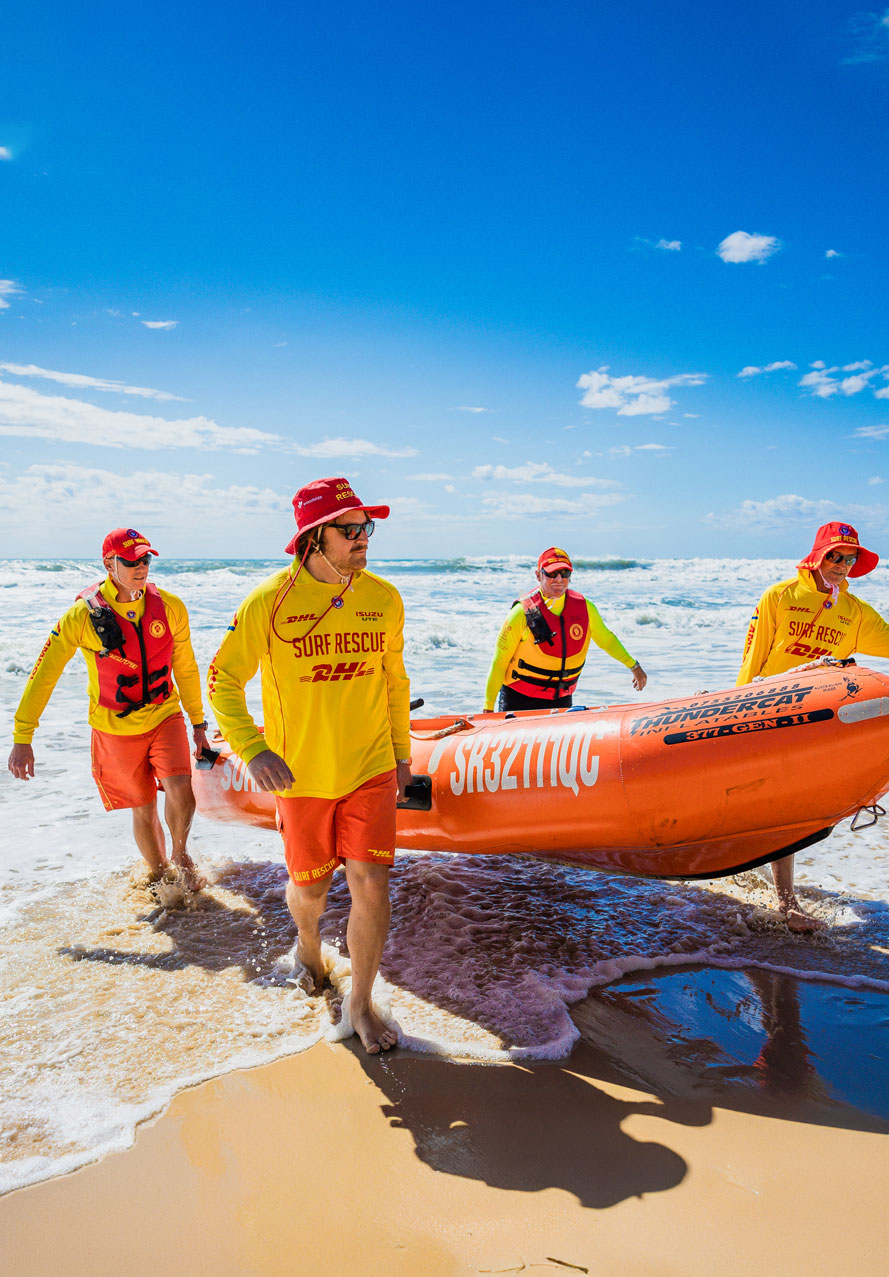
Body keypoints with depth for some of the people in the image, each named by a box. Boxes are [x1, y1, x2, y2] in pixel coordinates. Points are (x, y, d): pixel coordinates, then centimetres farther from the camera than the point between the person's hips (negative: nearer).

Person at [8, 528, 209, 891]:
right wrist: (22, 738, -10)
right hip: (116, 728, -1)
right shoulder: (83, 615, -15)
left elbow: (185, 668, 5)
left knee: (180, 790, -18)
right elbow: (43, 675, -9)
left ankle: (180, 854, 13)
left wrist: (198, 723, 10)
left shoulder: (170, 607, -7)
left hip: (165, 716, 1)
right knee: (144, 810, 8)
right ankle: (160, 877, 33)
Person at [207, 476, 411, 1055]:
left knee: (371, 886, -4)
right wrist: (253, 749, -21)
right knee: (311, 887, 15)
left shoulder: (383, 597, -3)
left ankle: (361, 1003, 20)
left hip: (370, 769, 2)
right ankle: (308, 944, 52)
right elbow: (223, 682, -7)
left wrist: (402, 751, 16)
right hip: (301, 773, -1)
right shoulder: (269, 602, -14)